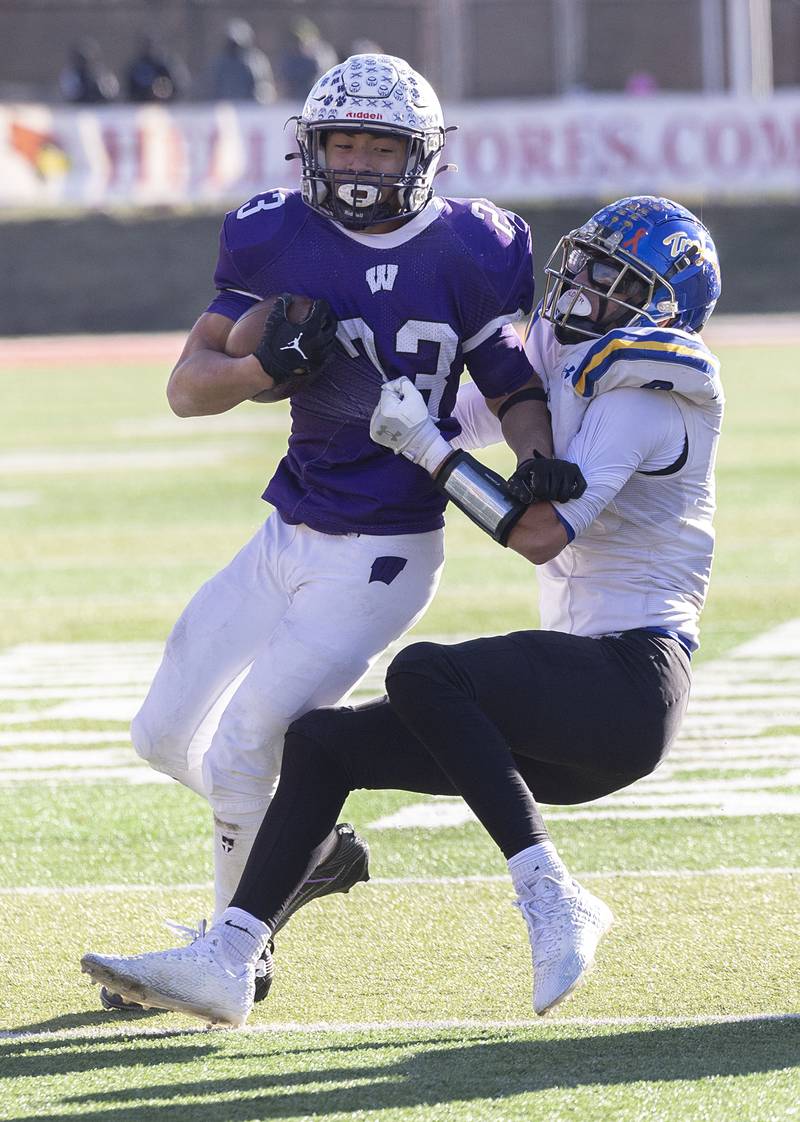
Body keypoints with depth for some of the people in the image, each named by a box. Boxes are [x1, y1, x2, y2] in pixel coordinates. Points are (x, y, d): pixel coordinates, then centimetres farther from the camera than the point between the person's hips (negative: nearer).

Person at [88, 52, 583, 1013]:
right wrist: (264, 367, -22)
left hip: (383, 557, -5)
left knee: (244, 749, -12)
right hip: (288, 537, 5)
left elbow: (515, 389, 1)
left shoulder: (467, 255, -8)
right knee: (166, 736, 11)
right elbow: (186, 387, -1)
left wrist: (540, 466, -21)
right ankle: (310, 849, 33)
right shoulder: (276, 242, -2)